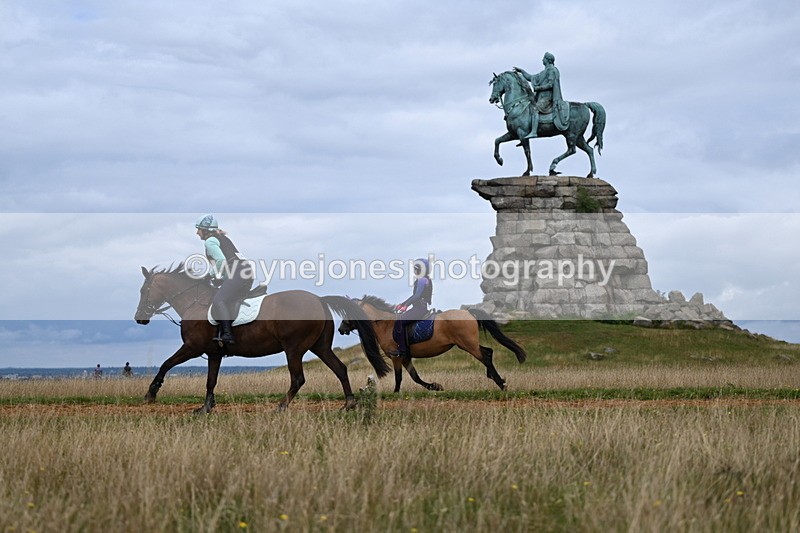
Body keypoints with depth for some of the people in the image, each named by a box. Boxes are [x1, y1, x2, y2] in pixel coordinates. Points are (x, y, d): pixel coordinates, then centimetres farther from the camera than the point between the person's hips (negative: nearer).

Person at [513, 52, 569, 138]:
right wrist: (521, 71, 24)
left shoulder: (551, 70, -5)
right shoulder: (544, 72, 25)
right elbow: (531, 78, 29)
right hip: (541, 97, 11)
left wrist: (538, 88, -14)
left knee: (534, 109, -28)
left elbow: (550, 84, -16)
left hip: (547, 97, -11)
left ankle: (533, 132, -41)